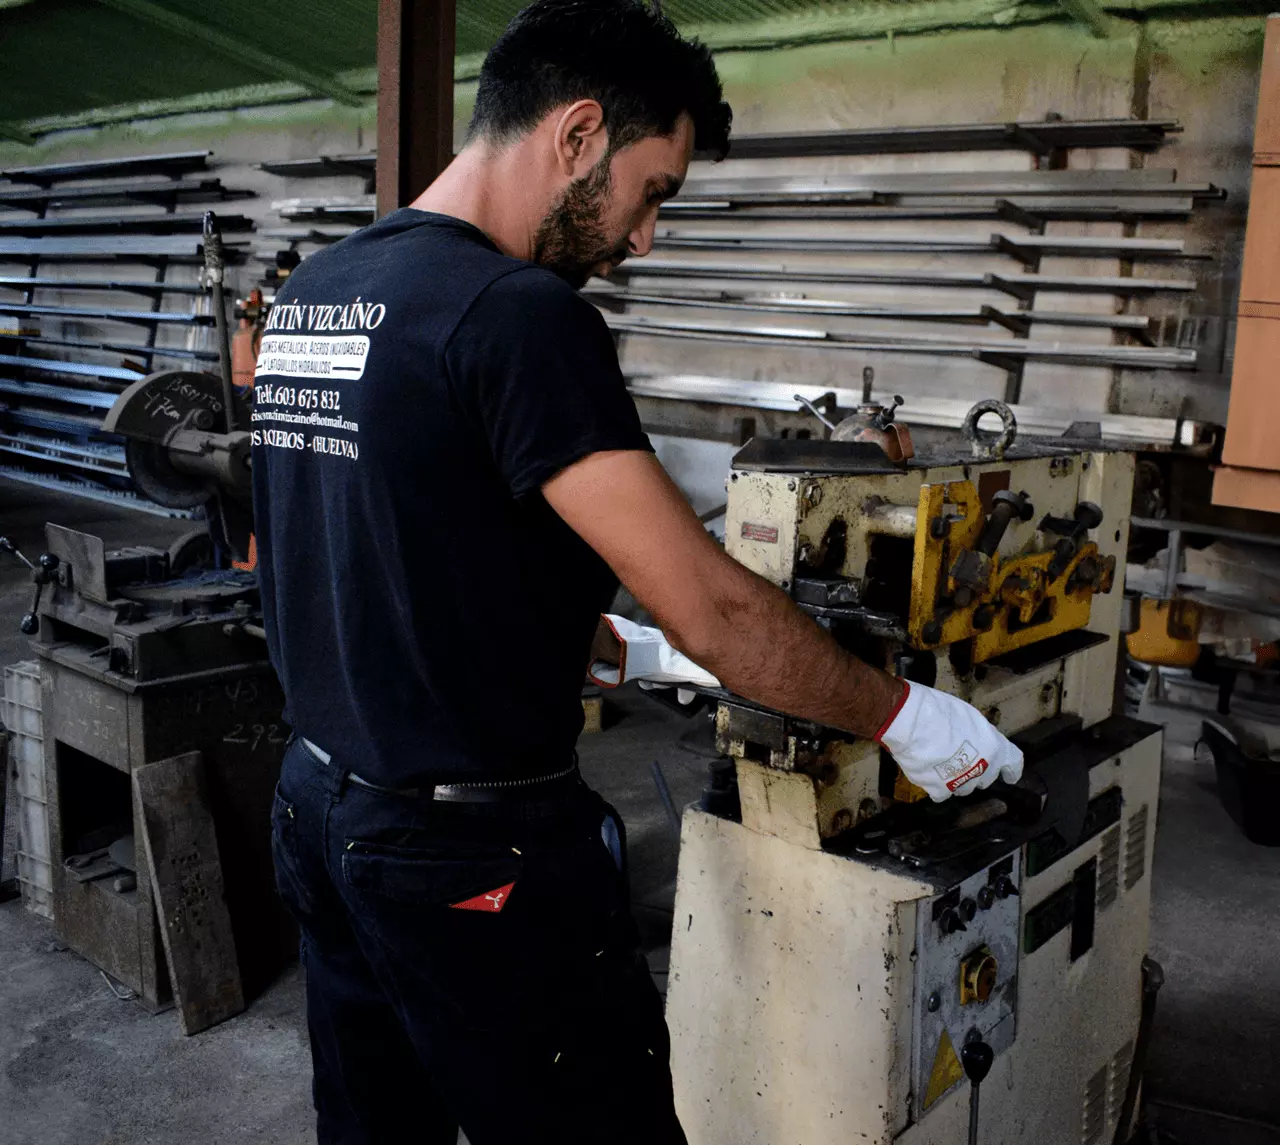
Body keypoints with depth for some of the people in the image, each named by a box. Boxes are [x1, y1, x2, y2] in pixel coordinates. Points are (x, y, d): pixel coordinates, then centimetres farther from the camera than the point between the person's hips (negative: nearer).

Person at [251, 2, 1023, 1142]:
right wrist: (901, 714, -7)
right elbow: (713, 613, -22)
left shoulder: (309, 294, 6)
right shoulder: (521, 315, -21)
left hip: (319, 807, 9)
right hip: (476, 858, -9)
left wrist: (570, 633, 23)